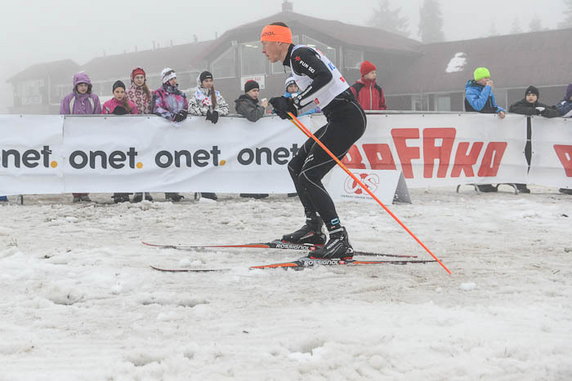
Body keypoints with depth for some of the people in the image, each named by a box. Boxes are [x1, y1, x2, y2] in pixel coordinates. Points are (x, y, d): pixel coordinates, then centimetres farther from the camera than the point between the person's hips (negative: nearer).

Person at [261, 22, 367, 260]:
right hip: (339, 121, 11)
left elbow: (324, 77, -27)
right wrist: (289, 106, 11)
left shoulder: (299, 54, -10)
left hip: (347, 119, -11)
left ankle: (340, 240, -19)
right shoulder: (294, 60, 19)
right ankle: (313, 227, 25)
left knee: (308, 176, -15)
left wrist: (296, 103, -23)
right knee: (296, 166, 18)